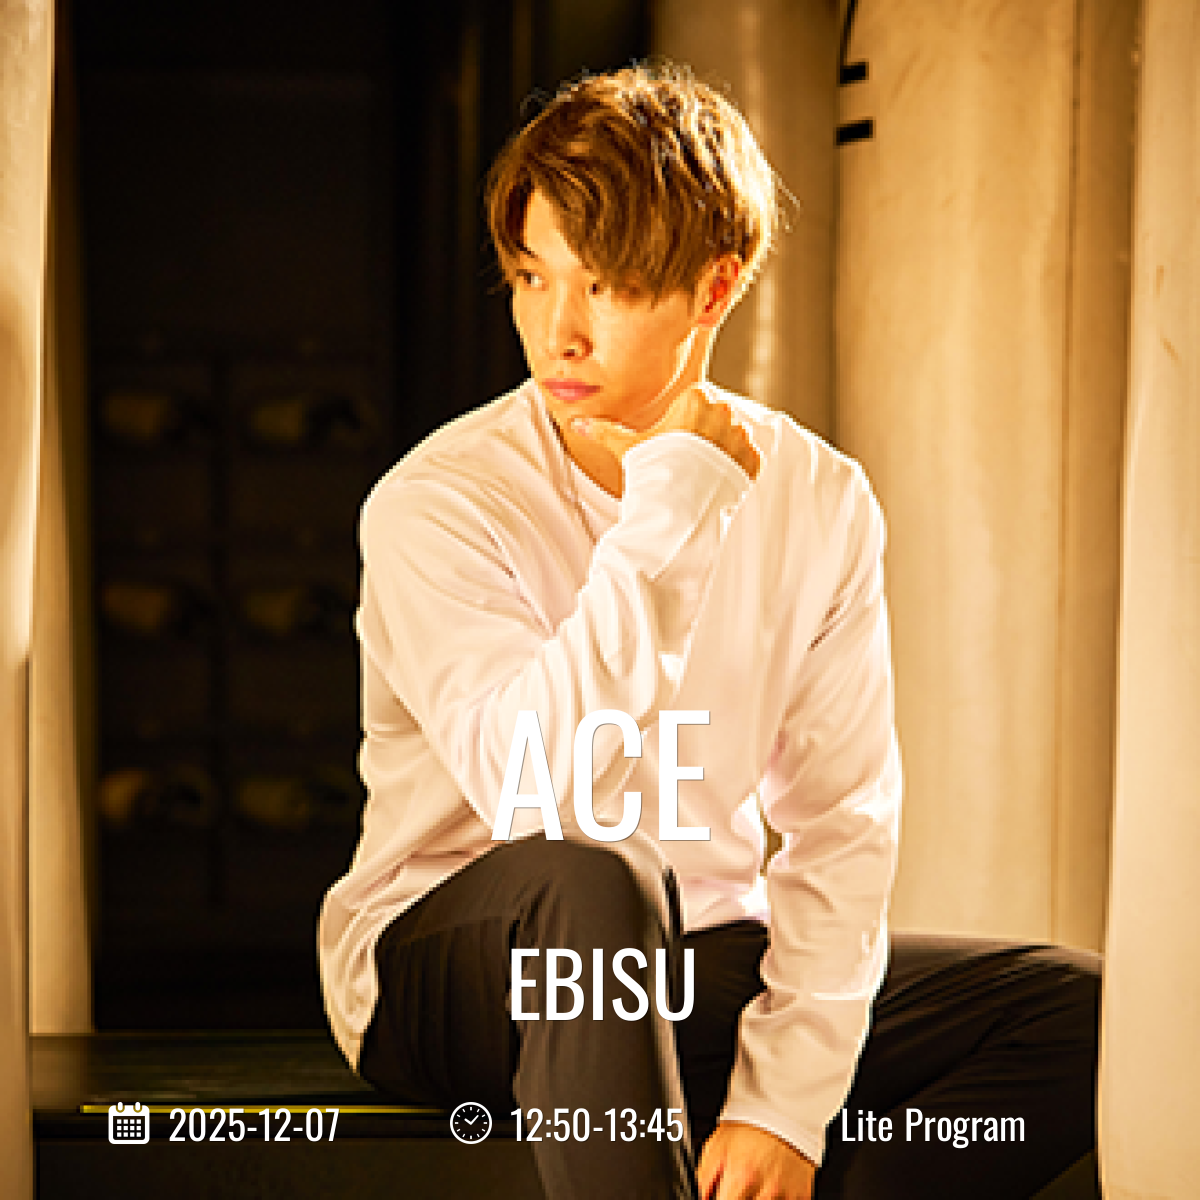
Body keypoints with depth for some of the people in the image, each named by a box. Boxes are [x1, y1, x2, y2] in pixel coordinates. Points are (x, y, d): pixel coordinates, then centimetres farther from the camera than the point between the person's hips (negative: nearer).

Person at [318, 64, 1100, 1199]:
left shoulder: (819, 499, -3)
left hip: (705, 965, 5)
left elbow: (842, 819, -3)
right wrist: (678, 493, -27)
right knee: (595, 878, -38)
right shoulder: (436, 505, -16)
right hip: (452, 966, -5)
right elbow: (539, 794, -32)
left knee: (1076, 1008, -10)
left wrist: (787, 1096, -15)